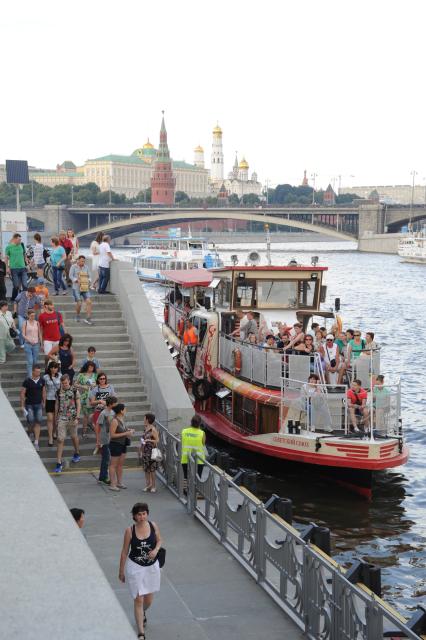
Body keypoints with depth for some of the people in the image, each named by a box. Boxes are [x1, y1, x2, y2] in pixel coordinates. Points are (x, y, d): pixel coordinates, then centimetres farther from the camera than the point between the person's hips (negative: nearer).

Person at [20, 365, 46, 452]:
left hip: (38, 405, 3)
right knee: (31, 423, -4)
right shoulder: (27, 381, -10)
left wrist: (44, 403, 9)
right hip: (29, 405, -3)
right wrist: (22, 406, -7)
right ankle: (29, 433, 30)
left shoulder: (42, 381, 1)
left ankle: (36, 443, 3)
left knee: (37, 423, 0)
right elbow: (22, 393, -6)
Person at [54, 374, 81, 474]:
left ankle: (77, 454, 44)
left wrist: (77, 418, -10)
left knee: (74, 437, 17)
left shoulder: (74, 391, -5)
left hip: (72, 418, -1)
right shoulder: (58, 392, 2)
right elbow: (57, 405, 12)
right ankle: (59, 463, -8)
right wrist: (56, 417, 15)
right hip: (62, 418, 1)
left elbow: (78, 405, -3)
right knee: (60, 440, -7)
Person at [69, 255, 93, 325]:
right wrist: (77, 281, -21)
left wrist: (88, 282, -6)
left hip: (85, 288, 3)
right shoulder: (73, 267, -3)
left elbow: (88, 276, 14)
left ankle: (88, 318, -10)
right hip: (76, 288, -3)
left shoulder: (86, 267, 7)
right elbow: (71, 276, -8)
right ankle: (77, 316, 21)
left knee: (89, 302, -12)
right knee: (79, 303, -7)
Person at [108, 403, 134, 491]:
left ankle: (119, 482, 26)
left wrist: (128, 431, 2)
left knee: (120, 464, 16)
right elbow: (112, 435, -21)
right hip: (115, 444, -9)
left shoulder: (121, 419, 6)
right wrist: (125, 433, -21)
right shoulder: (114, 421, -20)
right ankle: (112, 485, 8)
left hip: (123, 444, 9)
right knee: (113, 465, 1)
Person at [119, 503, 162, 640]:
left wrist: (156, 550, -14)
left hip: (152, 566, 3)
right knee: (138, 600, -4)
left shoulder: (153, 526, -8)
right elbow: (125, 551, -5)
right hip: (135, 567, -3)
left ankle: (143, 614, 53)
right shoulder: (130, 531, -14)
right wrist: (121, 571, 1)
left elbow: (159, 540, 9)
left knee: (149, 599, 17)